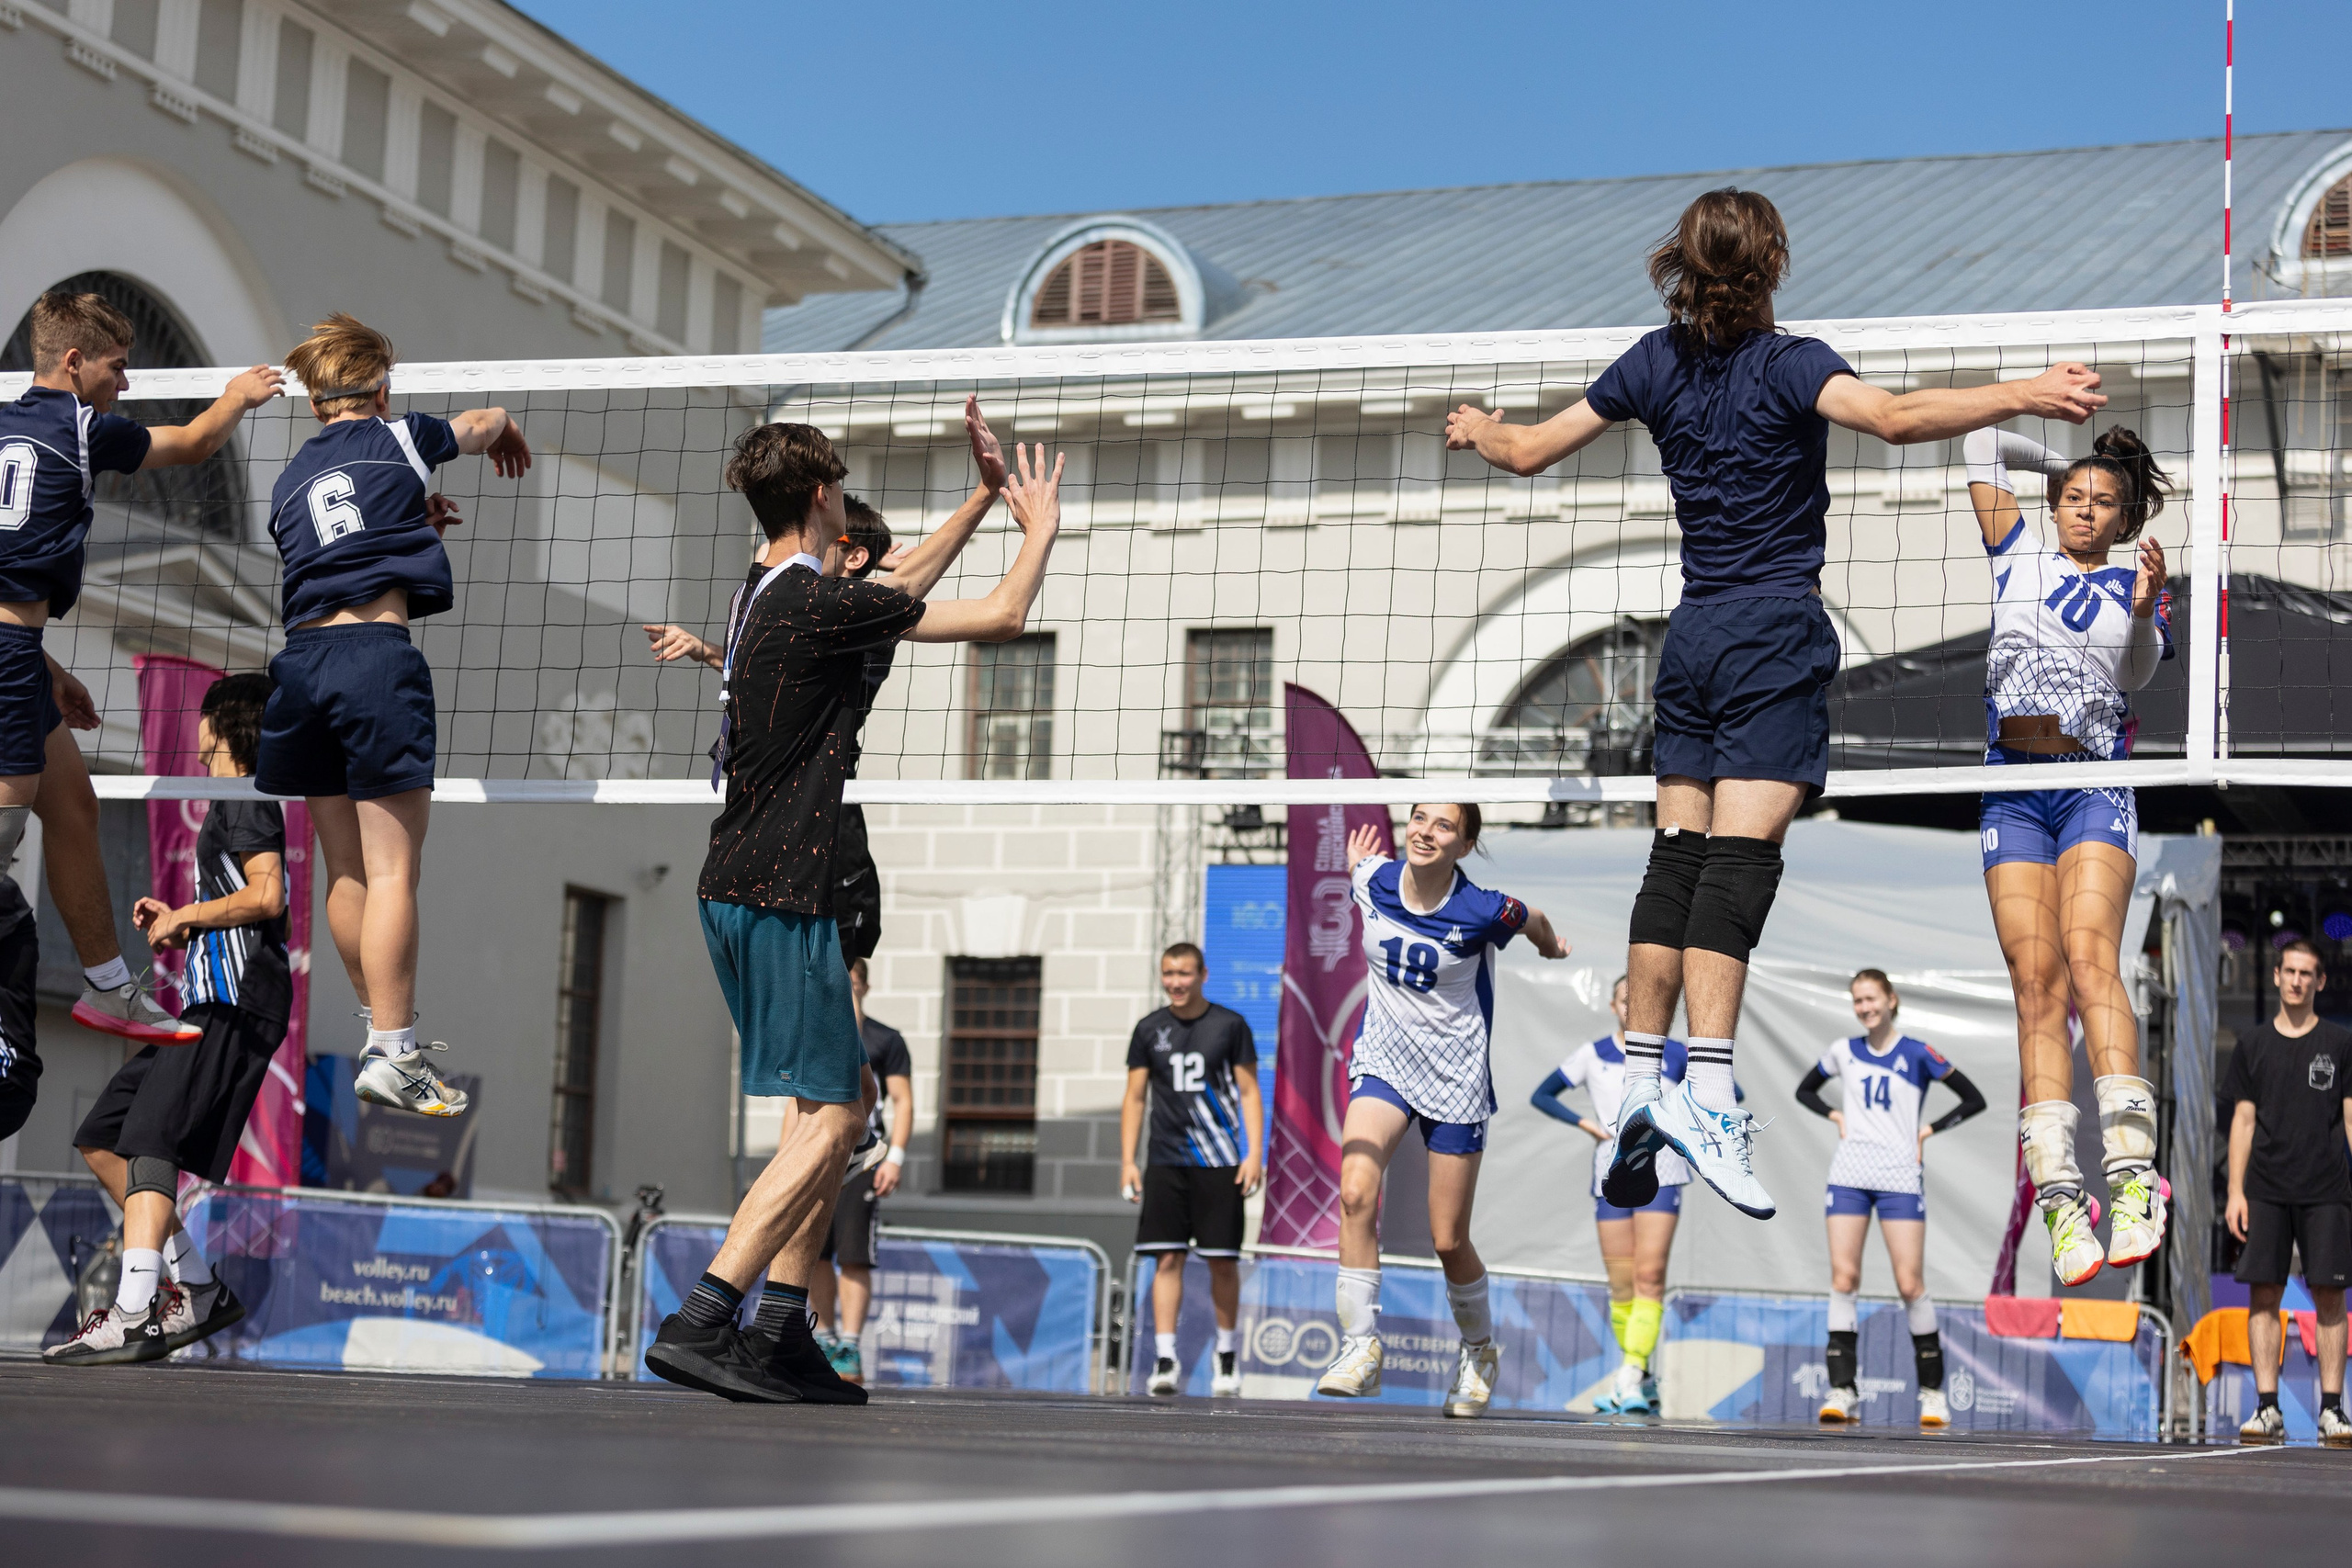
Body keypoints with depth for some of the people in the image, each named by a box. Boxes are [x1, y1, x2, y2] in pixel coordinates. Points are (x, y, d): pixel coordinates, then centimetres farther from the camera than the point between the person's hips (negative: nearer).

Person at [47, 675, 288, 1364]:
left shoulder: (245, 799, -4)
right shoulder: (230, 806, 26)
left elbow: (267, 896, -18)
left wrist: (187, 914, -8)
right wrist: (179, 925, 19)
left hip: (236, 1010, -10)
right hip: (213, 1005, 10)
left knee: (149, 1142, -20)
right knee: (101, 1140, 9)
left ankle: (133, 1318, -29)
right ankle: (197, 1291, 7)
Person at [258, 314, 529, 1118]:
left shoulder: (290, 480, 20)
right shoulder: (396, 439, 8)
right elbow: (488, 421, 27)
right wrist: (509, 438, 48)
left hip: (300, 658, 6)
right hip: (376, 654, -6)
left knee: (344, 869, 14)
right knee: (392, 870, -6)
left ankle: (386, 1028, 25)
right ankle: (390, 1055, -9)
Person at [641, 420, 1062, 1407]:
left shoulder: (766, 595, 13)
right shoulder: (816, 603, -15)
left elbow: (901, 584, 31)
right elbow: (1002, 617, -9)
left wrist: (984, 499, 34)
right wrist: (1040, 530, 9)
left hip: (741, 889, 10)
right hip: (778, 893, -10)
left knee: (846, 1099, 14)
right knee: (826, 1120, -9)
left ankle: (781, 1335, 13)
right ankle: (698, 1326, -14)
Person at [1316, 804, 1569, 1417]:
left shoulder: (1481, 911, -17)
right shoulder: (1372, 880, -9)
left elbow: (1535, 923, 6)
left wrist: (1552, 946, 25)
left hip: (1455, 1078, -2)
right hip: (1383, 1061, 3)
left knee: (1449, 1241, 4)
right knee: (1356, 1192, -24)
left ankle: (1479, 1349, 31)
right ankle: (1361, 1345, -18)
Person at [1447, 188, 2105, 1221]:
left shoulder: (1655, 363, 8)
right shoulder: (1785, 364, -8)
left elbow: (1528, 452, 16)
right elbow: (1895, 418, -27)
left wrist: (1479, 430, 37)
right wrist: (2023, 393, -27)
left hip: (1694, 633, 6)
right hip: (1776, 635, -6)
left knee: (1677, 855, 7)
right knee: (1740, 856, -13)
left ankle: (1639, 1080, 4)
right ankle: (1706, 1092, -22)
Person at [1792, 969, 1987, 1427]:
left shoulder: (1917, 1054, 0)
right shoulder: (1844, 1051, 9)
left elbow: (1974, 1099, 4)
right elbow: (1805, 1091, 25)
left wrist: (1928, 1131, -3)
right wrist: (1836, 1115, 7)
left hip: (1900, 1178, -3)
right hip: (1849, 1176, 3)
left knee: (1910, 1285, -5)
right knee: (1843, 1278, -6)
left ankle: (1932, 1391, 5)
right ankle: (1843, 1390, -5)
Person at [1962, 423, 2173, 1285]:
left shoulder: (2134, 582, 17)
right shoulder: (2018, 554, 19)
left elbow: (2137, 671, -1)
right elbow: (1981, 444, 25)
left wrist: (2145, 608, -18)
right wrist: (2057, 456, 36)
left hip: (2095, 783, -1)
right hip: (2011, 784, 1)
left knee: (2089, 956, -23)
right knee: (2035, 977, -12)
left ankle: (2133, 1174, -34)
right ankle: (2057, 1192, -19)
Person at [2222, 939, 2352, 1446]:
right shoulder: (2253, 1047, 11)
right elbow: (2243, 1121, 10)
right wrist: (2235, 1191, 2)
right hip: (2265, 1189, 1)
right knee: (2264, 1293, -4)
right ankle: (2267, 1408, -1)